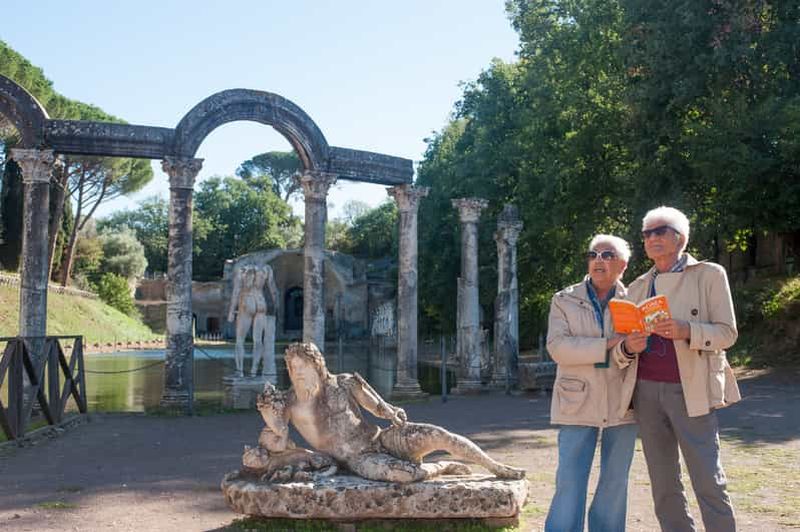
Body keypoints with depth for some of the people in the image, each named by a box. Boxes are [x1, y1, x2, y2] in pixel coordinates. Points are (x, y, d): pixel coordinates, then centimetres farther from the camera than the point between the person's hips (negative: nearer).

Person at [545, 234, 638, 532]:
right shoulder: (564, 300, 4)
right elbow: (557, 347, -10)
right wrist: (607, 346, -18)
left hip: (621, 404, 2)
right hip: (579, 404, -2)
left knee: (615, 484, 10)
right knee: (569, 484, -4)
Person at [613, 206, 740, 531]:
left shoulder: (709, 275, 3)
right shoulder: (637, 287, 15)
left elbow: (727, 332, -4)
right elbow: (619, 350, 13)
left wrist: (686, 331, -22)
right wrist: (628, 348, -11)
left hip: (690, 391, -4)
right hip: (646, 392, 4)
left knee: (708, 481, -4)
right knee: (663, 484, 9)